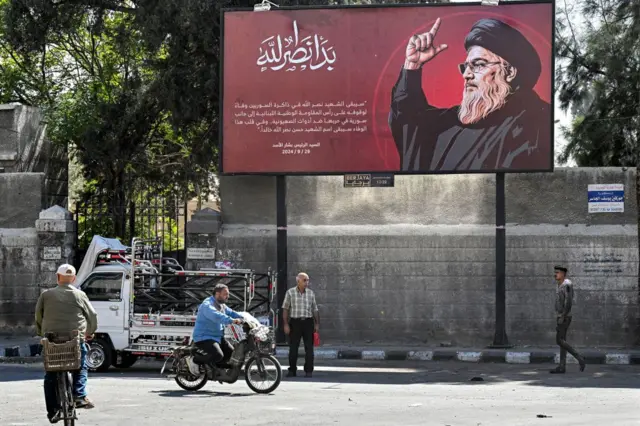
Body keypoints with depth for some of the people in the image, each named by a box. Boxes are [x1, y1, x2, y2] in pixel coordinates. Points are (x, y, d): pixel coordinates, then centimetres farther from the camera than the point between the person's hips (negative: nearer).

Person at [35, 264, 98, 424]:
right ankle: (79, 396, -4)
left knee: (50, 376, 10)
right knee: (81, 368, 17)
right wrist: (90, 332, 26)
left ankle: (52, 409, 5)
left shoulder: (46, 295, 6)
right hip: (76, 339, -1)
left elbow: (38, 316, 11)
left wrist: (42, 333, 26)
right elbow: (92, 315, 9)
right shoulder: (79, 295, 3)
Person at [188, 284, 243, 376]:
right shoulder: (208, 305, -20)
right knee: (218, 355, -29)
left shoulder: (221, 305, 14)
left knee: (231, 353, 8)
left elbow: (231, 313, 13)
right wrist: (232, 320, -51)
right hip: (204, 337, -10)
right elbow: (216, 316, -38)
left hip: (217, 336, 10)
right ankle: (194, 360, -9)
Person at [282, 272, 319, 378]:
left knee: (309, 347, 0)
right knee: (293, 347, 1)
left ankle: (309, 371, 5)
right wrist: (286, 324, -5)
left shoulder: (311, 293, 9)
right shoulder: (290, 292, 1)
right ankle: (292, 370, 10)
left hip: (308, 322, 2)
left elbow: (315, 309, 13)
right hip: (295, 322, -2)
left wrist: (317, 323, 6)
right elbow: (285, 309, 2)